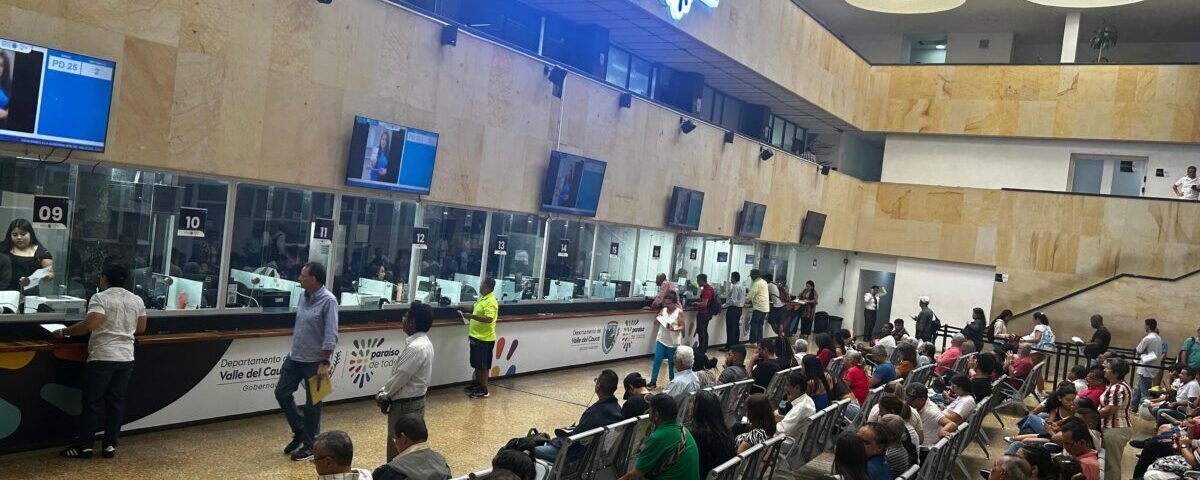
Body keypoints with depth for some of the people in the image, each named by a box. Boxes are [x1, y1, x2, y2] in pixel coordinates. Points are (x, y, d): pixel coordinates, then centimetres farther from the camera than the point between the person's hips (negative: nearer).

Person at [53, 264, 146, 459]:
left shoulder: (100, 298, -9)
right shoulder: (137, 300, 9)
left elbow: (90, 324, -21)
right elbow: (141, 329, 16)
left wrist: (64, 332, -10)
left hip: (102, 357, -5)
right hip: (126, 358, 5)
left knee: (92, 401, 4)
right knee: (116, 401, 10)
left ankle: (84, 446, 9)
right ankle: (110, 445, 13)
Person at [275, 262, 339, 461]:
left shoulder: (328, 300, -18)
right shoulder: (305, 297, 5)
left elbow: (331, 335, -20)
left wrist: (324, 363, -22)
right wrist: (292, 352, 19)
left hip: (313, 361, -8)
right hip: (295, 357, 8)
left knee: (312, 404, 4)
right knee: (282, 393, 11)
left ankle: (310, 445, 19)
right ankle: (300, 432, 28)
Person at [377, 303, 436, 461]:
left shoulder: (416, 348, -25)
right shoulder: (422, 342, 7)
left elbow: (400, 377, -20)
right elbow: (398, 374, 12)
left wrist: (383, 396, -6)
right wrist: (384, 391, 5)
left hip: (405, 405, -10)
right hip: (413, 401, 10)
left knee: (398, 447, 0)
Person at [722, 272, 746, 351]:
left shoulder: (735, 287, -18)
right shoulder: (742, 287, 9)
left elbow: (733, 300, -22)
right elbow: (743, 299, 12)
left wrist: (725, 305, -13)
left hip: (733, 309, -9)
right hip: (739, 308, 9)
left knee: (731, 328, -5)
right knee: (736, 327, 14)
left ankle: (729, 346, -2)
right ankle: (736, 344, 20)